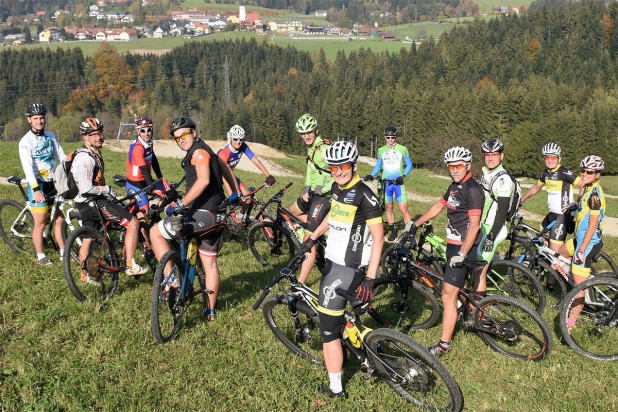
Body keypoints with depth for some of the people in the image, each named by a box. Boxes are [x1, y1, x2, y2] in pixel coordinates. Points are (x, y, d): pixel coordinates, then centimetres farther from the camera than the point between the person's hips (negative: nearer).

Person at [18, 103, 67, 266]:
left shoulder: (50, 135, 7)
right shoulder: (26, 141, -12)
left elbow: (61, 156, 9)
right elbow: (27, 167, -22)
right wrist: (36, 189, -33)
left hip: (53, 184, 5)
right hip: (37, 186, -5)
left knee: (60, 219, 8)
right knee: (40, 223, 0)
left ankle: (63, 252, 19)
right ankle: (40, 256, 13)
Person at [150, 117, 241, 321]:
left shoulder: (199, 151, -11)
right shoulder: (207, 152, 19)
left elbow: (203, 180, -27)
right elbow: (224, 166, 34)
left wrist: (180, 204, -30)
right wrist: (236, 193, 47)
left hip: (202, 214, -10)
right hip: (216, 217, 10)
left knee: (155, 232, 0)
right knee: (210, 263, 16)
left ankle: (170, 278, -4)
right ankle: (210, 311, 25)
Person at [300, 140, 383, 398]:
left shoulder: (363, 194, -18)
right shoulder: (338, 187, 6)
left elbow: (378, 237, -19)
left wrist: (370, 279, -22)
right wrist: (312, 238, 29)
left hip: (348, 268, -9)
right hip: (333, 261, 9)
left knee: (328, 327, -5)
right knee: (333, 315, 25)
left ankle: (335, 389, 7)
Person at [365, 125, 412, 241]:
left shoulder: (402, 149, -4)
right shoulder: (381, 150, 5)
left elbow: (409, 165, 1)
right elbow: (378, 166, 14)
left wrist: (402, 176, -14)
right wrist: (371, 175, -4)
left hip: (398, 183, -3)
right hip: (385, 183, 3)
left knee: (404, 210, -9)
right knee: (388, 208, 9)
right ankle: (393, 231, 22)